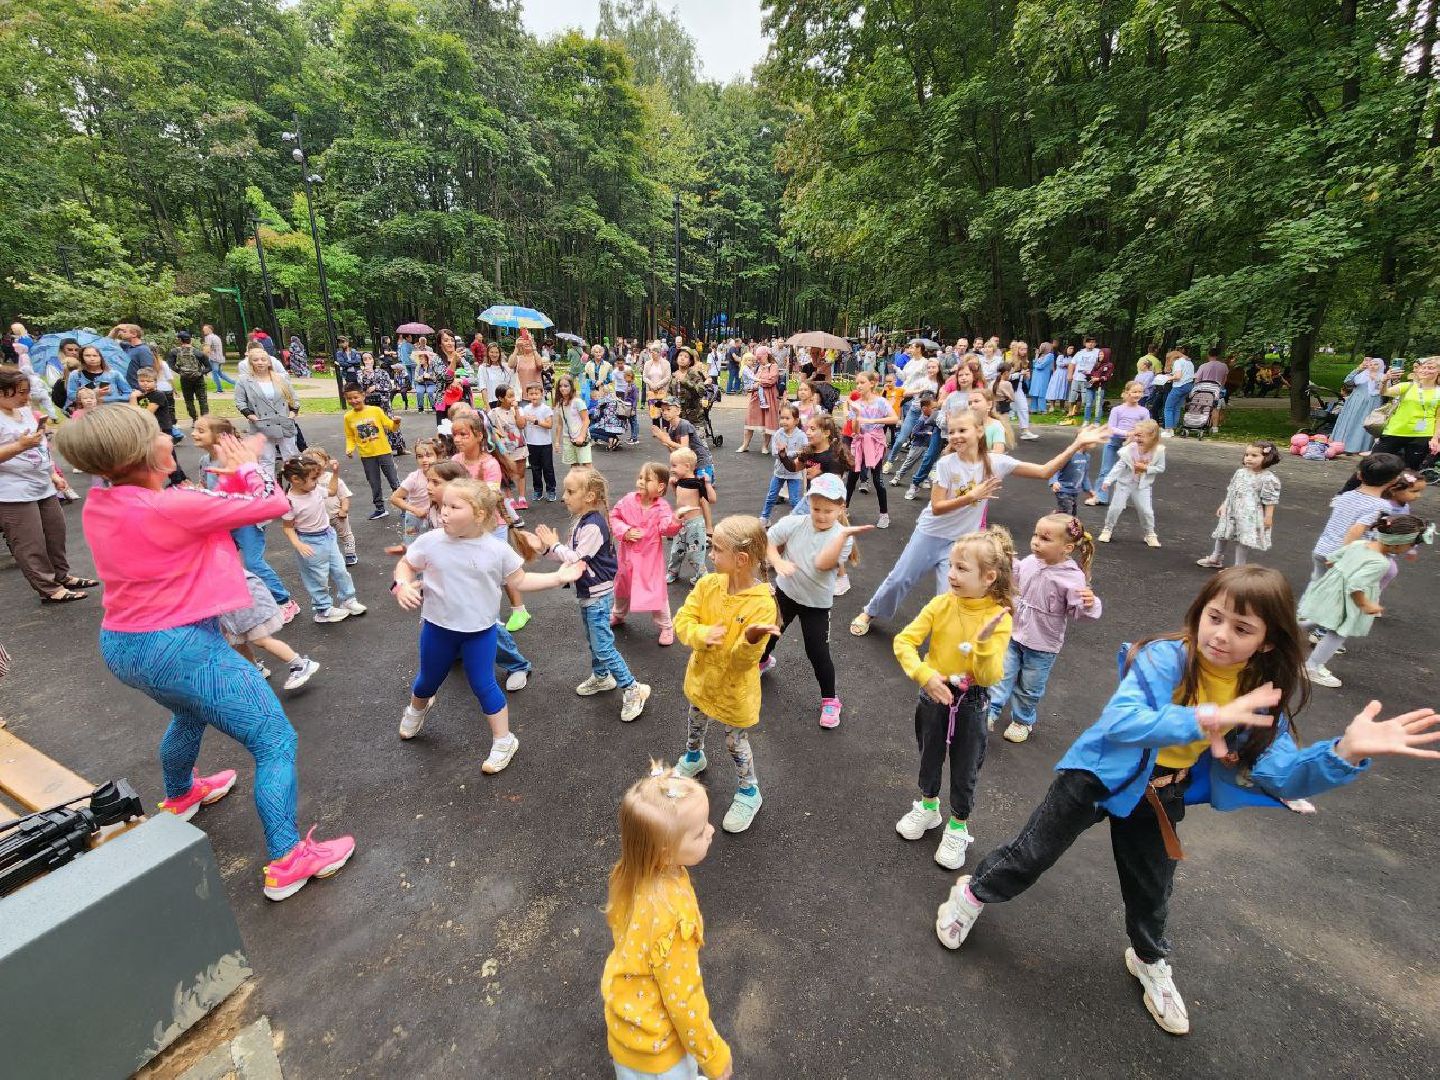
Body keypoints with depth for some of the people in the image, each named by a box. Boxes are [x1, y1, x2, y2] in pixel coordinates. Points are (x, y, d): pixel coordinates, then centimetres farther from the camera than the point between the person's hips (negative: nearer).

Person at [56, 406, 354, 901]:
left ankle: (180, 795, 63)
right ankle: (287, 862, 4)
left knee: (190, 714, 38)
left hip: (120, 646, 9)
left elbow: (202, 515, 9)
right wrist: (249, 468, 2)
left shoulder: (98, 503, 0)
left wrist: (232, 478, 4)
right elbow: (273, 503, -15)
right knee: (276, 742, 0)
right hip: (181, 648, -9)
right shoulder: (172, 505, -25)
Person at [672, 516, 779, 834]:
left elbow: (744, 660, -29)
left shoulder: (762, 604, -30)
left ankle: (749, 793, 43)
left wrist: (752, 640, -51)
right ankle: (693, 758, 64)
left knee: (735, 743, 15)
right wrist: (703, 634, -34)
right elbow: (682, 621, -14)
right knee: (695, 722, 32)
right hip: (702, 677, 6)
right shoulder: (708, 584, -15)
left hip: (734, 689, -5)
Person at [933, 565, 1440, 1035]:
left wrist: (1345, 752, -34)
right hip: (1100, 775, -5)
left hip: (1161, 797, 5)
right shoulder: (1164, 658, -28)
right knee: (1030, 855, 8)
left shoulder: (1265, 693, -10)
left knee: (1151, 890, 26)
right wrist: (1207, 718, -50)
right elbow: (1117, 721, -41)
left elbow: (1281, 774, -17)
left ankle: (1150, 961, 56)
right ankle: (973, 893, 35)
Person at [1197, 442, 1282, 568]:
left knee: (1244, 539, 2)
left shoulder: (1268, 478, -16)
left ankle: (1239, 567, 14)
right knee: (1222, 535, 19)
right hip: (1231, 511, 7)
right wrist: (1224, 505, 16)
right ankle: (1215, 559, 38)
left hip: (1249, 515, -7)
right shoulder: (1240, 472, 3)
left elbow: (1270, 500, -14)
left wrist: (1268, 516, -14)